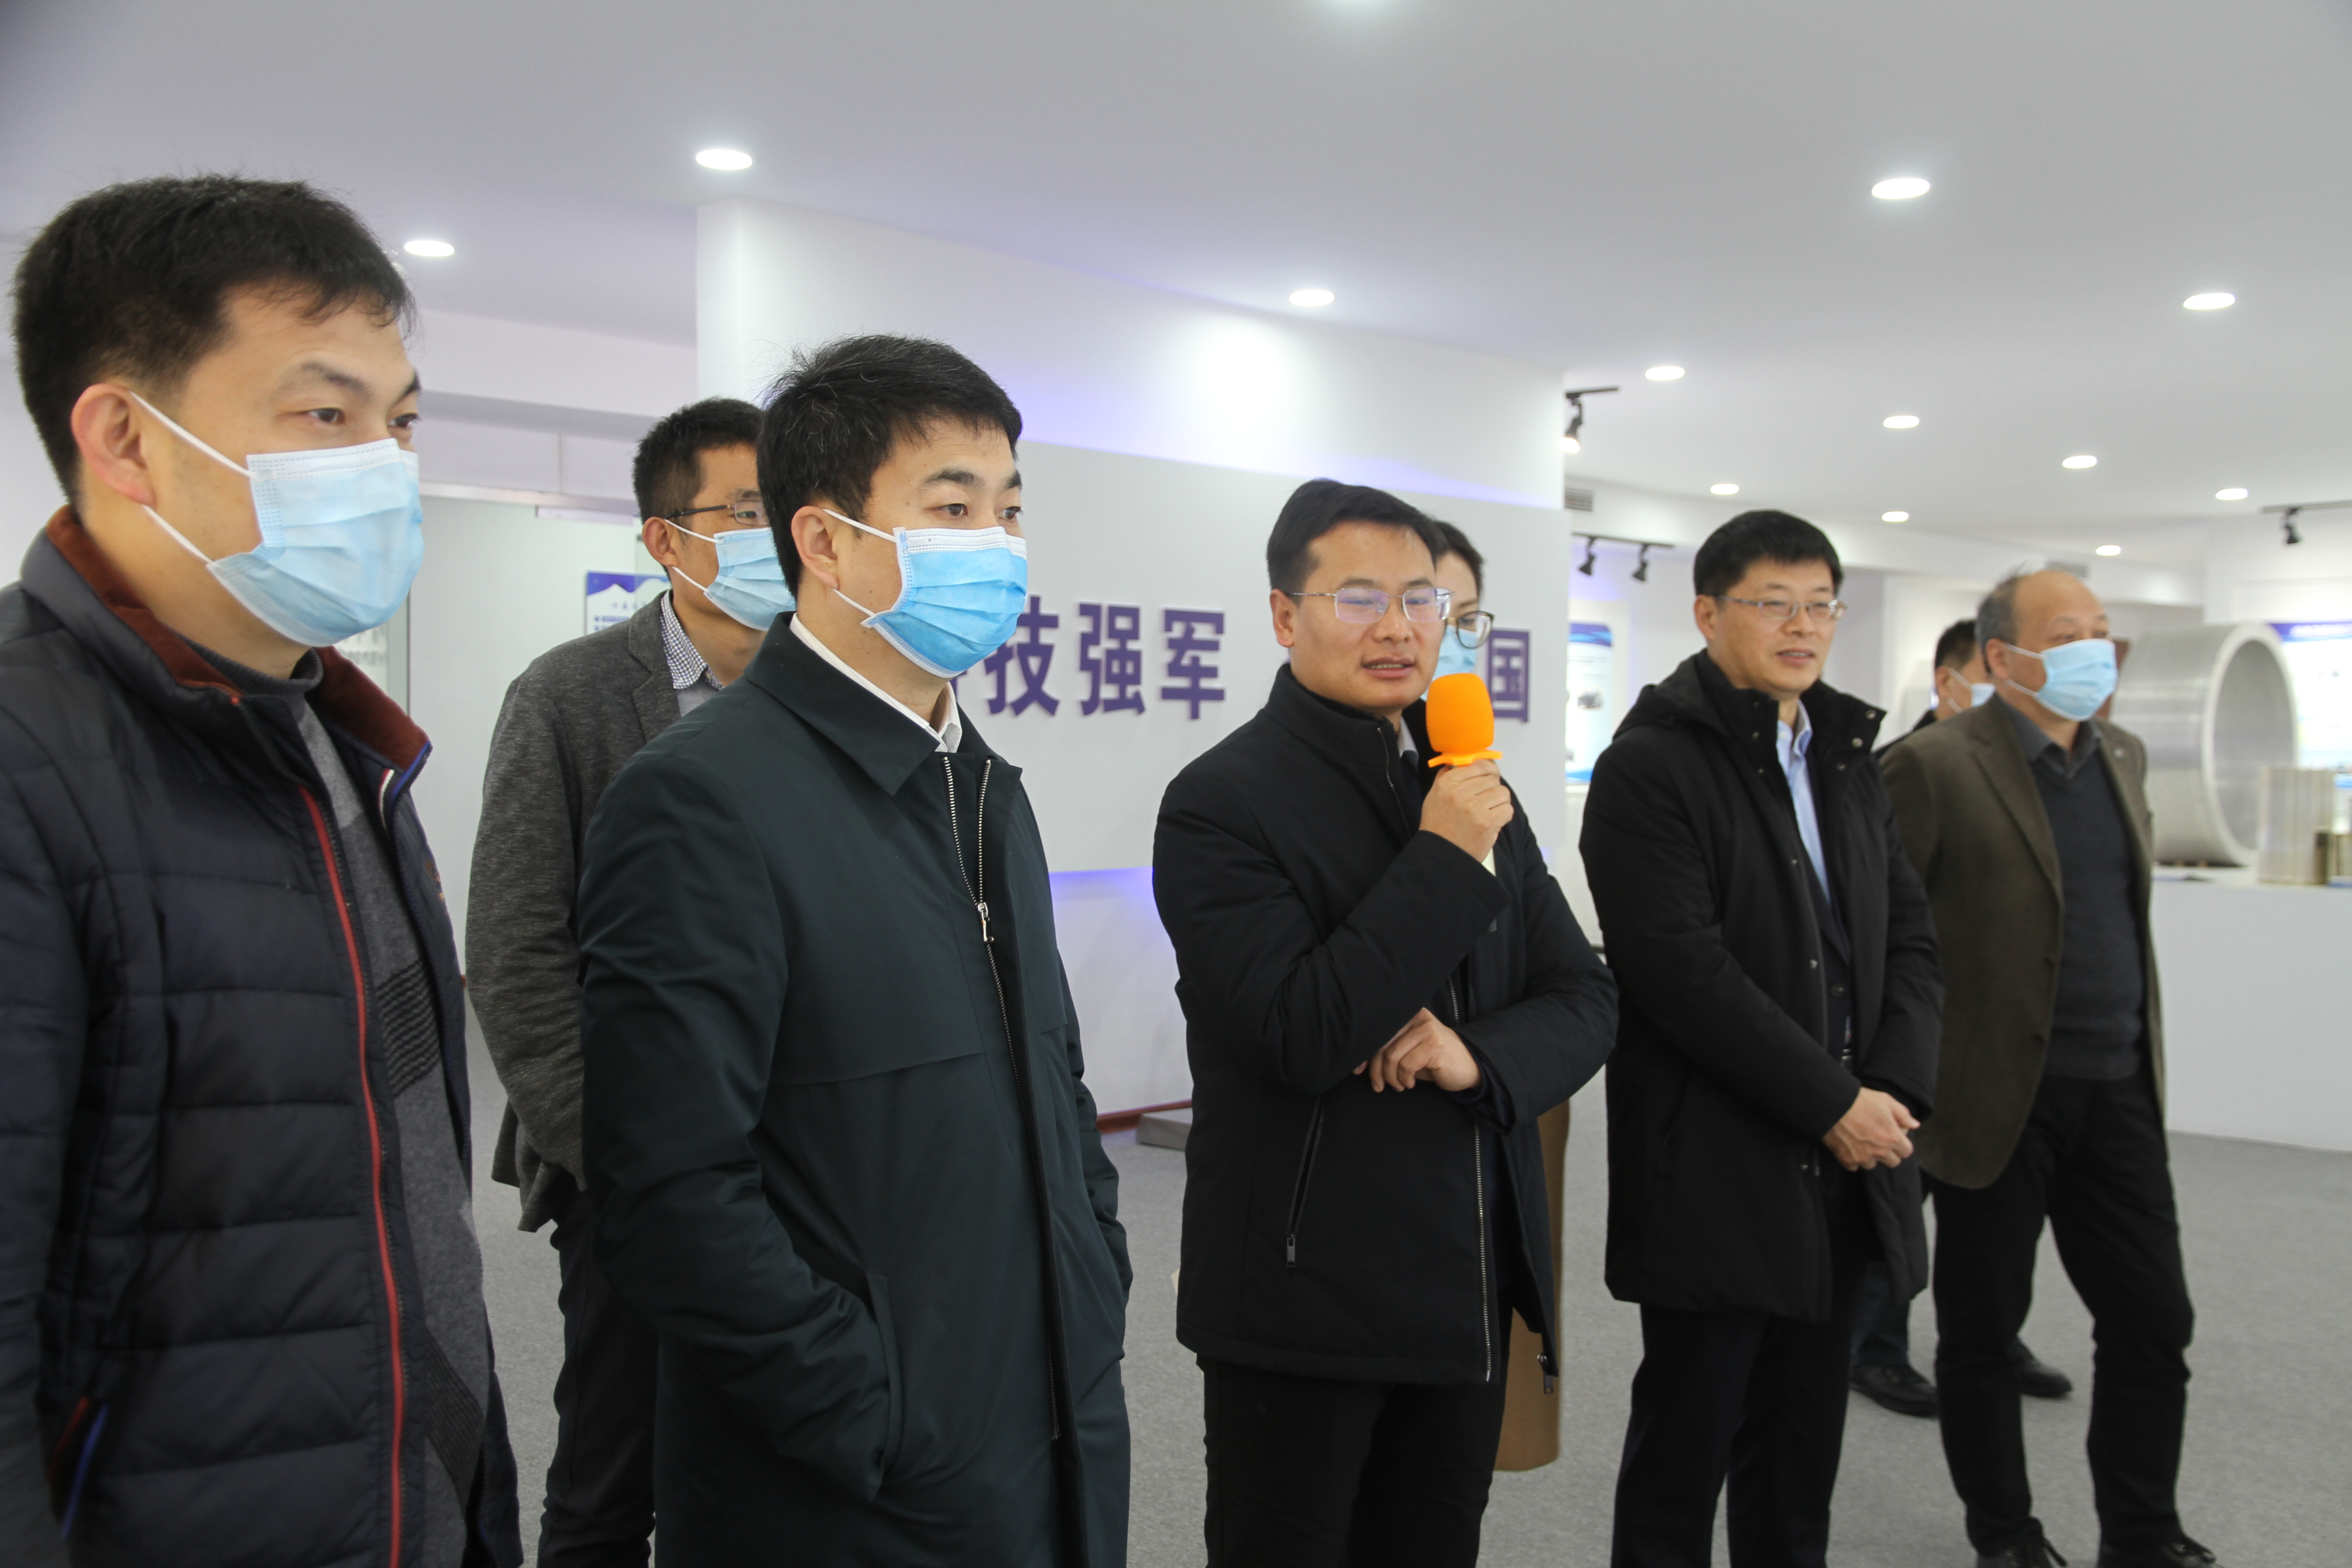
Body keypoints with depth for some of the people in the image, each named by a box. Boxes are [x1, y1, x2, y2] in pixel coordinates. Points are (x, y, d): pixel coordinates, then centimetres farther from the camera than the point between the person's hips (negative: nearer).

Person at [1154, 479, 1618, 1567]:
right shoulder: (1221, 802, -13)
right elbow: (1300, 1034, -22)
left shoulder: (1472, 791, 10)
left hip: (1471, 1293, 7)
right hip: (1303, 1302, -6)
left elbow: (1586, 999, 8)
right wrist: (1445, 858, -20)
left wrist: (1478, 1057, -13)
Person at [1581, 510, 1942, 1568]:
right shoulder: (1649, 766, -10)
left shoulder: (1848, 761, 14)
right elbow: (1683, 973, -19)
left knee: (1803, 1452, 16)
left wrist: (1897, 1088, -5)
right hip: (1715, 1175, -7)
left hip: (1845, 1166, 7)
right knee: (1687, 1444, 5)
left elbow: (1910, 936, 11)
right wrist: (1832, 1102, -15)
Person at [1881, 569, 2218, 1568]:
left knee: (2154, 1322, 11)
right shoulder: (1935, 767, -13)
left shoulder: (2123, 756, 10)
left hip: (2117, 1091, 6)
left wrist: (2137, 1056, 18)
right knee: (1982, 1332, 9)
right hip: (1998, 1098, -6)